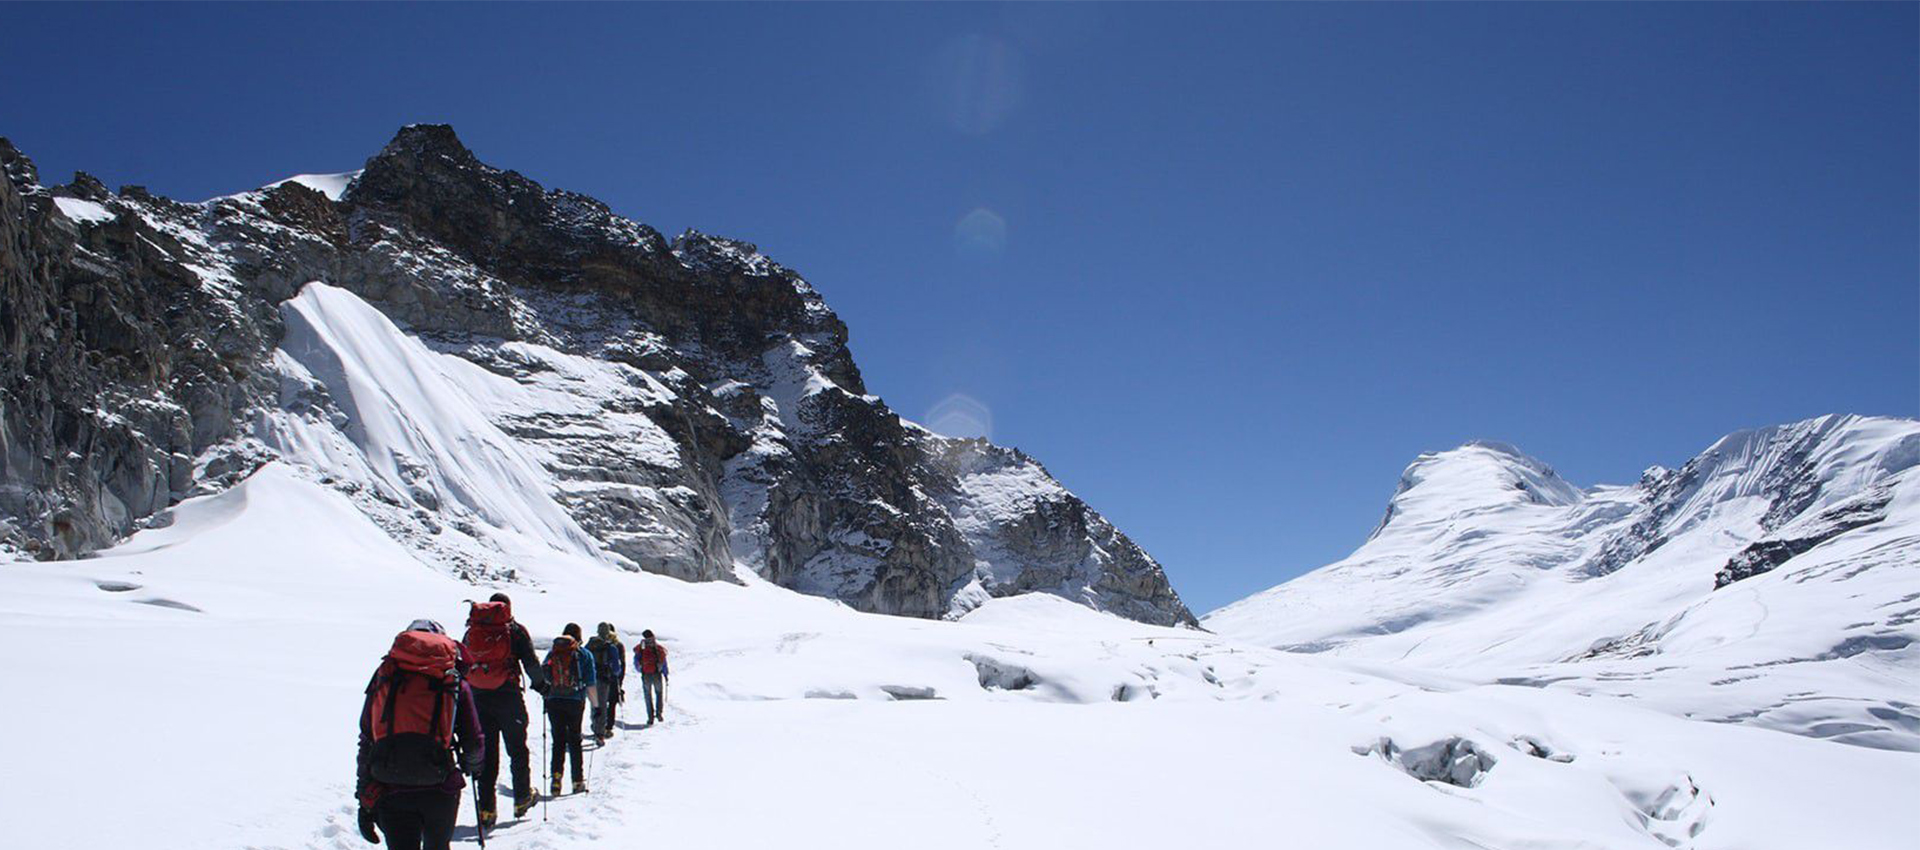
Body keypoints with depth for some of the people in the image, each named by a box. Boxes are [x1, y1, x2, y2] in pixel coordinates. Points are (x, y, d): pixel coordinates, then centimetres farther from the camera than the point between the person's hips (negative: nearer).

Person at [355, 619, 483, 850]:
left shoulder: (384, 676, 14)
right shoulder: (454, 681, 9)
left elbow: (366, 743, 11)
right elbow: (474, 742, 7)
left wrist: (364, 800, 14)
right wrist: (472, 766, 31)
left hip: (389, 791, 1)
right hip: (439, 790, -1)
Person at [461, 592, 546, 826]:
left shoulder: (472, 630, 10)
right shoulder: (515, 629, 0)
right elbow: (531, 662, -4)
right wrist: (539, 684, 11)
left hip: (478, 698, 3)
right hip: (507, 696, -3)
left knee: (486, 753, 6)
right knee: (517, 750, 11)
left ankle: (486, 808, 3)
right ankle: (522, 798, 18)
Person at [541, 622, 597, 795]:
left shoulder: (552, 652, 9)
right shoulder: (584, 654, 3)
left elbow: (542, 675, 5)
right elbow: (590, 683, -1)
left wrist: (546, 696, 16)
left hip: (553, 701, 1)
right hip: (575, 701, -1)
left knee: (558, 741, 7)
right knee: (574, 741, 7)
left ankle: (556, 778, -7)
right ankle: (578, 781, 8)